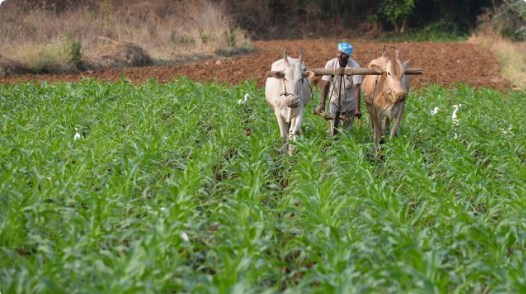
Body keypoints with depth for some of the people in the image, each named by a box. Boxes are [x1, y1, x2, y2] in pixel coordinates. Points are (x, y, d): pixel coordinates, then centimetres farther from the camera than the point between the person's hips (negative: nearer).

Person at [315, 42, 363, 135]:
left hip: (349, 102, -1)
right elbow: (325, 85, -17)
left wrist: (357, 109, -32)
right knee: (334, 129, -5)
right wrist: (322, 105, -25)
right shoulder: (330, 64, -16)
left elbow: (357, 88, -24)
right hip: (334, 100, 1)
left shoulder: (355, 67, -20)